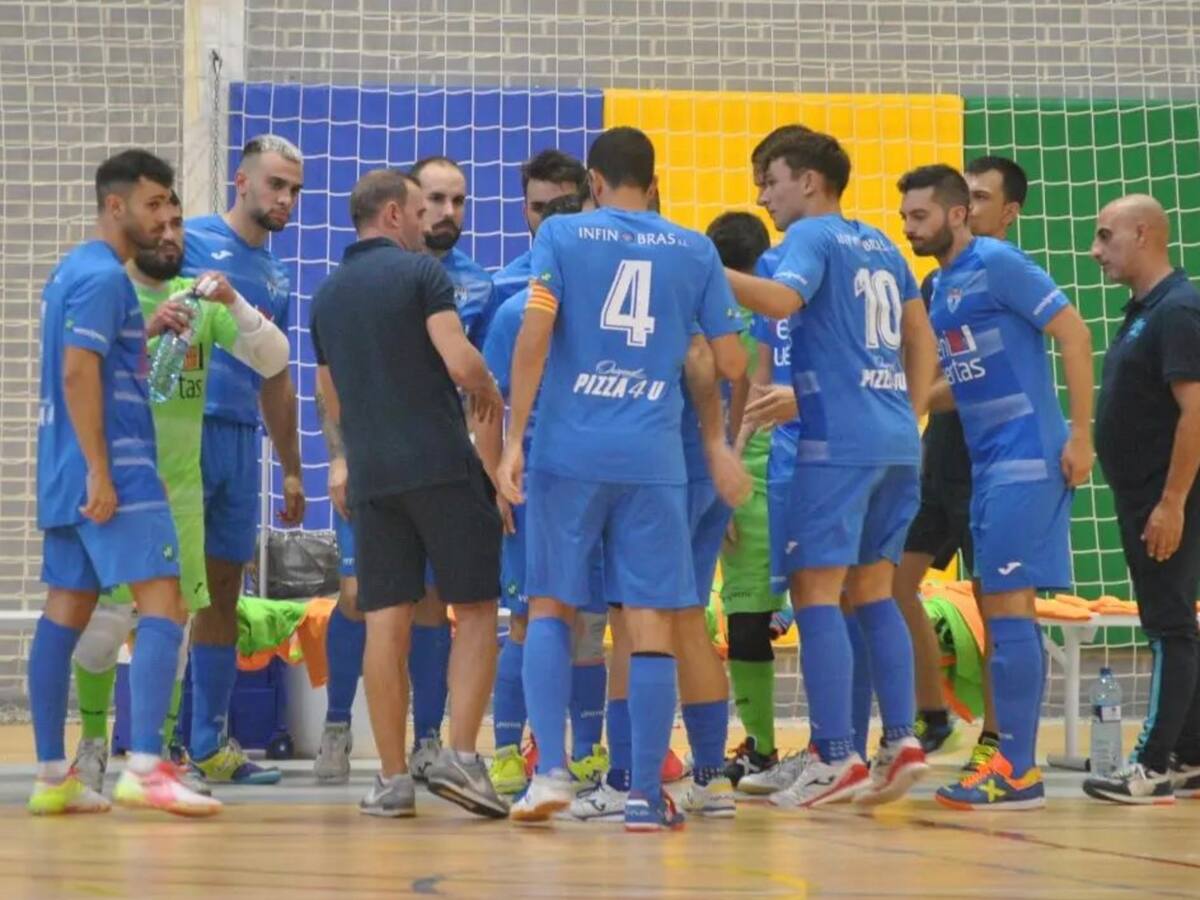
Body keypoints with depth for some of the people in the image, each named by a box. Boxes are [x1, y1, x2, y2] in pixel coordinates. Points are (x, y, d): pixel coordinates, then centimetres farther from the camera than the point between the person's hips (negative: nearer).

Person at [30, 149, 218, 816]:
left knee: (66, 613, 8)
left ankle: (52, 778, 11)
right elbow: (78, 371, -20)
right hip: (113, 469, -10)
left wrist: (146, 331, 19)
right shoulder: (104, 275, -11)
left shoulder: (76, 269, 18)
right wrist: (100, 475, -22)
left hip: (69, 475, 10)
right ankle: (145, 767, -20)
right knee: (164, 605, -13)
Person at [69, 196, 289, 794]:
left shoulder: (200, 299, 6)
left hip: (182, 488, 3)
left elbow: (273, 361, -1)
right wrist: (146, 329, -30)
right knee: (104, 621, -3)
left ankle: (162, 749, 16)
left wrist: (235, 304, -16)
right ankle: (92, 743, 14)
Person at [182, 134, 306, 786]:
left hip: (242, 439, 7)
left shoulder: (276, 276, 19)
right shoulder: (192, 242, -1)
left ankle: (210, 743, 16)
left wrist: (292, 470, 24)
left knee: (224, 589, 9)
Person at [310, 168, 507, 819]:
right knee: (475, 609, 4)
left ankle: (392, 778, 4)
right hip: (442, 465, -5)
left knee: (386, 623, 4)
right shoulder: (420, 273, -4)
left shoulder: (327, 295, 15)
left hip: (369, 474, 5)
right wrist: (490, 394, 4)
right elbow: (460, 362, -15)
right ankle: (461, 756, -7)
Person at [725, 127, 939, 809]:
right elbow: (922, 336, 23)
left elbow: (782, 299, -24)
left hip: (838, 441, -8)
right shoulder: (879, 245, 20)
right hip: (897, 443, 8)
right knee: (873, 591, 13)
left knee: (816, 592, -6)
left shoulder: (811, 236, -4)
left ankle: (836, 759, -10)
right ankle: (902, 743, 7)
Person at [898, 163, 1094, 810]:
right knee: (999, 608, 9)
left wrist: (1080, 434, -18)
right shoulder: (939, 287, 16)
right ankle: (1015, 760, 15)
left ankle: (1016, 769, -8)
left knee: (1007, 604, -10)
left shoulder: (997, 264, -10)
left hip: (1025, 458, -9)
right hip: (986, 462, 9)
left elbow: (1073, 332, -14)